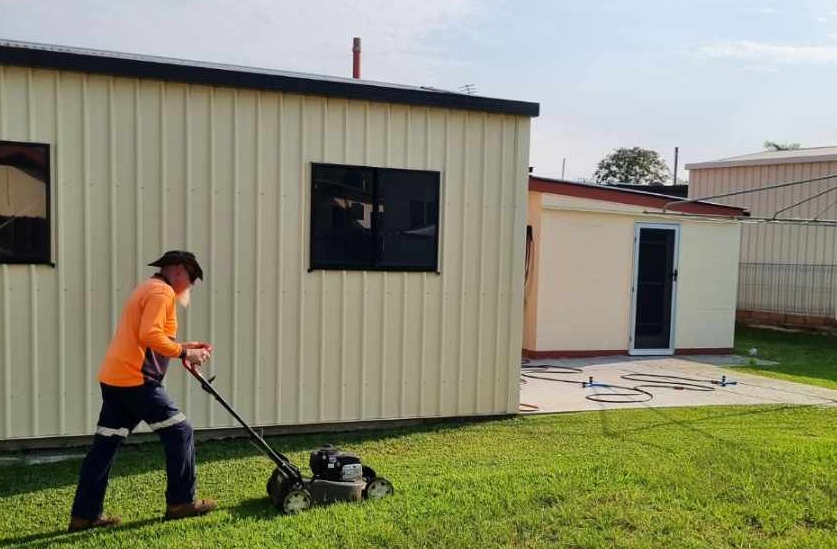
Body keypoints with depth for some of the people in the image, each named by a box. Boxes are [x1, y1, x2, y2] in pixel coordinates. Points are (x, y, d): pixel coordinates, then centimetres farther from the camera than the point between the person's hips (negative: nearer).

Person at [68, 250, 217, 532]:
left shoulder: (148, 288, 22)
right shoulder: (162, 292, -11)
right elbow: (150, 336, -24)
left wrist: (183, 348, 18)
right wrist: (184, 353, -16)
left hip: (115, 377, 10)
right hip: (135, 379, -10)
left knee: (105, 444, 10)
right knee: (179, 432, 0)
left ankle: (85, 514, 14)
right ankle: (181, 502, 8)